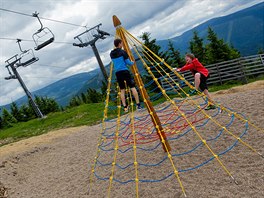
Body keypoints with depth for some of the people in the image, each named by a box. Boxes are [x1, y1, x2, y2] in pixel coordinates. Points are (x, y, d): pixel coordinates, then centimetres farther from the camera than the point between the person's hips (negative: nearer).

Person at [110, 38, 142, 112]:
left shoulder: (111, 54, 11)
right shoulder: (122, 52, -6)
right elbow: (128, 62, -6)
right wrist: (132, 62, 15)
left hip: (117, 73, 5)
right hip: (125, 71, -5)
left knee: (122, 90, 10)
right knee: (132, 87, 0)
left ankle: (125, 107, 8)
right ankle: (138, 104, -3)